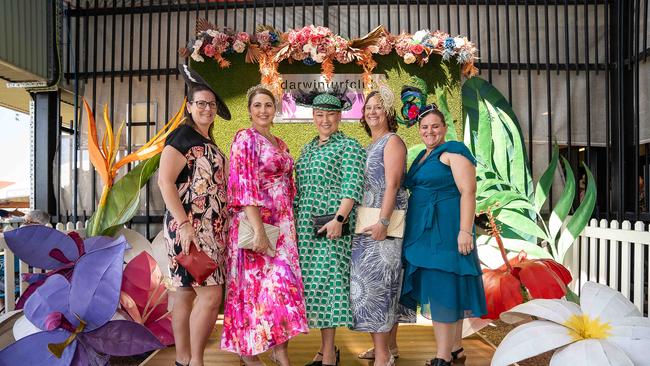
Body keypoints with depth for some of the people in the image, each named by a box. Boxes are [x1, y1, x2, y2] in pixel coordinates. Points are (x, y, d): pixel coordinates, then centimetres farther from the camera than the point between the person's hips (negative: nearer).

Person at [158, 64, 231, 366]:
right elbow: (165, 181, -14)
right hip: (189, 226, -8)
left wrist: (224, 226, 20)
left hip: (211, 228, 8)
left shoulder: (209, 143, 20)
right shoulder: (182, 135, -5)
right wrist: (184, 224, -21)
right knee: (210, 293, -11)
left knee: (185, 293, 12)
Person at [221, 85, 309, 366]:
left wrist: (290, 223, 12)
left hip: (282, 224, 7)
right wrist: (258, 229, -22)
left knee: (282, 282, 7)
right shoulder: (245, 138, -6)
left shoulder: (280, 144, 16)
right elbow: (244, 186, -16)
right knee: (256, 282, 0)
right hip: (255, 222, -7)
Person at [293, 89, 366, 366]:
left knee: (327, 281, -6)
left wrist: (339, 219, -22)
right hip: (306, 227, 7)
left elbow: (352, 186, -12)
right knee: (313, 282, 7)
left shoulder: (349, 146, -1)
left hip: (331, 225, -6)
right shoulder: (307, 149, 19)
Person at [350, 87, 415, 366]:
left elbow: (392, 184, -17)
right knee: (382, 282, 12)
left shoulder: (392, 141, -6)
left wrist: (383, 222, -24)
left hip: (383, 222, -8)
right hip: (366, 223, 8)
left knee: (376, 280, -8)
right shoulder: (369, 146, 19)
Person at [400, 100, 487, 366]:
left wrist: (465, 231, -22)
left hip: (446, 232, -8)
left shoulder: (454, 151, -6)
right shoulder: (422, 157, 18)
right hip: (423, 233, 9)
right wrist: (412, 232, 20)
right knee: (433, 291, 11)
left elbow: (468, 191, -14)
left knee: (444, 290, -5)